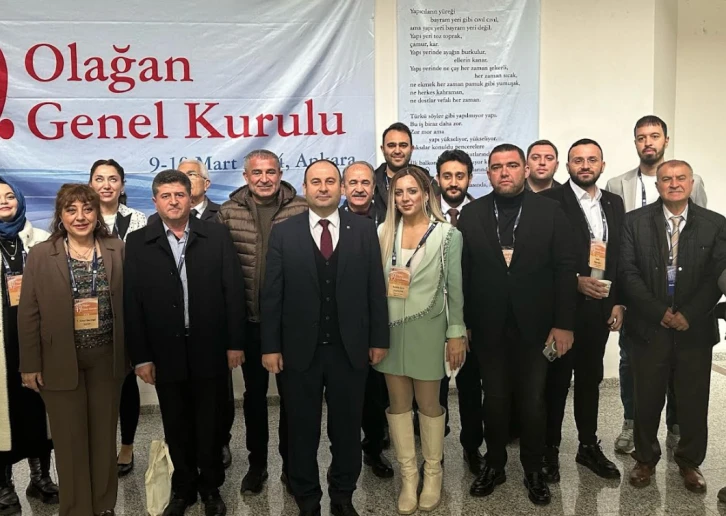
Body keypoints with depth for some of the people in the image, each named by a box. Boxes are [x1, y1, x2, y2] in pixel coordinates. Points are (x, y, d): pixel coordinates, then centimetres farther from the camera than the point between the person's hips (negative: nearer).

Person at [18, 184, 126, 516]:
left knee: (104, 435, 13)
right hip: (60, 361, -1)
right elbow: (28, 314, -2)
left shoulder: (118, 250, 1)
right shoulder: (40, 255, -3)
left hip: (107, 358, 2)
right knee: (69, 440, 9)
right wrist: (30, 364, -4)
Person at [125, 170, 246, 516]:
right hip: (165, 352, 1)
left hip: (210, 350, 0)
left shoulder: (217, 236, 1)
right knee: (176, 427, 14)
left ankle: (211, 487, 31)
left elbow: (233, 291, -1)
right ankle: (183, 488, 32)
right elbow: (132, 302, -1)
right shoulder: (138, 242, 1)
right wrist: (140, 356, -5)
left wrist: (235, 343, -4)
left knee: (210, 424, 12)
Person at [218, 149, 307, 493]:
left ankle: (291, 461, 30)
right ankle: (257, 462, 31)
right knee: (254, 393, 14)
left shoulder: (301, 210, -4)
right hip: (249, 320, 1)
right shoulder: (229, 212, 0)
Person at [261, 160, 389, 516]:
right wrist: (270, 346, -5)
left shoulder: (364, 230, 2)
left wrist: (379, 339, 1)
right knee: (302, 429, 12)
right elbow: (271, 294, -2)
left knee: (347, 427, 14)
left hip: (350, 348, 1)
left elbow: (375, 289, 2)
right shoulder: (283, 233, -1)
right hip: (300, 349, 0)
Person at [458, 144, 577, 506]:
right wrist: (462, 323, -1)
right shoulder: (471, 214, 1)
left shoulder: (550, 211, -2)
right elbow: (462, 272, 1)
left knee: (533, 401, 11)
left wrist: (564, 323, -7)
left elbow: (565, 269, -3)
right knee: (494, 398, 13)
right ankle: (494, 465, 31)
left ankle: (534, 470, 29)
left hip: (534, 326, 0)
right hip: (488, 327, 1)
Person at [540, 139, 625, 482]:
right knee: (556, 379, 5)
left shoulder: (614, 203, 11)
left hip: (600, 306, 5)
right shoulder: (550, 200, -7)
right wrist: (576, 280, -17)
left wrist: (618, 302, 6)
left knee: (591, 377, 15)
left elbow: (621, 256, 11)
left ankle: (589, 445, 29)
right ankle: (550, 448, 19)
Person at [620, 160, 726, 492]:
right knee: (647, 398, 8)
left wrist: (689, 314, -12)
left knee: (694, 400, 9)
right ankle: (645, 458, 26)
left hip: (695, 328, 1)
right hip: (649, 326, -1)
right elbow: (628, 272, -5)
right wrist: (659, 312, -11)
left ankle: (690, 461, 29)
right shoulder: (635, 221, 1)